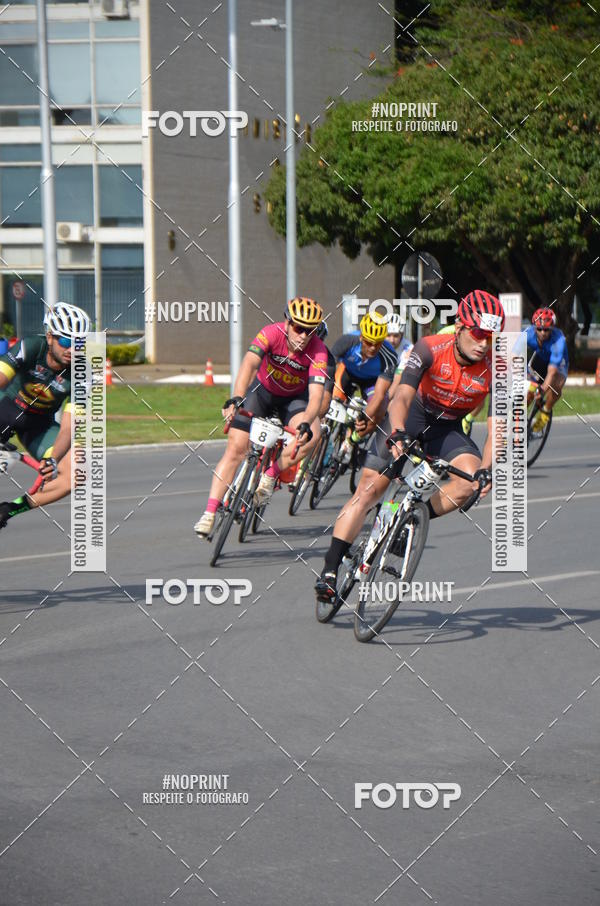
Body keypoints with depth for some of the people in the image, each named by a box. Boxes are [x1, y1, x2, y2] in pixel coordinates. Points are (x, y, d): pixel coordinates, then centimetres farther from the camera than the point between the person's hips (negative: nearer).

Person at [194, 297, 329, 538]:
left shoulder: (318, 351, -28)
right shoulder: (271, 333, -30)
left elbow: (316, 394, -37)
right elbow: (249, 364, -44)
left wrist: (306, 423, -56)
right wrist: (235, 400, -59)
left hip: (294, 398, 0)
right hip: (262, 390, 0)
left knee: (312, 436, -29)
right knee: (236, 448, -12)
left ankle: (270, 475, -7)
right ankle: (209, 513, -10)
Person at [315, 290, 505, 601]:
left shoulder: (495, 369, -21)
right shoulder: (430, 349, -26)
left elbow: (495, 428, -24)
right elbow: (402, 397, -35)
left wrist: (486, 468, -42)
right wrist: (398, 435, -54)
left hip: (447, 430, 2)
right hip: (410, 418, -2)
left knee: (471, 479, -28)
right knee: (368, 490, -12)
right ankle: (329, 570, -12)